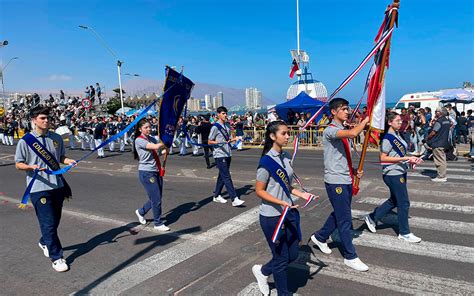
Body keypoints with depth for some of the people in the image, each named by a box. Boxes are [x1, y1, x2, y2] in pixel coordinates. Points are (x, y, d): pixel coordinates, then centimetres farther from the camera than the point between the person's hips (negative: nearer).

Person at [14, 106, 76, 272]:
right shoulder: (26, 141, -7)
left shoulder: (56, 138, 6)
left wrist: (69, 161, -6)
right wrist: (32, 167, -22)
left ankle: (44, 242, 45)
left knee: (55, 220, 18)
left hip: (58, 185, 5)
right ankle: (56, 258, 7)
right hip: (39, 188, -5)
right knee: (48, 223, -4)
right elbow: (18, 164, -2)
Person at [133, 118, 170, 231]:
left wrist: (164, 150, -7)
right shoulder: (139, 140, -12)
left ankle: (141, 212, 37)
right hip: (146, 173, -8)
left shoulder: (152, 139, 11)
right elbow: (156, 146, -24)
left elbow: (158, 152, 12)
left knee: (157, 198, 14)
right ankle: (158, 224, 13)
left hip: (157, 171, 8)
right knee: (156, 199, -3)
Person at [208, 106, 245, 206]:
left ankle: (217, 196, 27)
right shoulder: (215, 127, -9)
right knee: (227, 177, -10)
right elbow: (209, 142, -7)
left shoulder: (227, 126, 13)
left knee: (222, 176, 14)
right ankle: (234, 199, -12)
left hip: (228, 154, 8)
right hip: (220, 155, -8)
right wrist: (218, 142, -24)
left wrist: (234, 139, 3)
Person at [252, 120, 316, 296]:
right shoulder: (267, 161, -19)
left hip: (289, 212, 8)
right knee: (281, 258, 8)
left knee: (293, 254, 16)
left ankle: (262, 271, 39)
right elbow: (259, 191, -16)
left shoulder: (286, 157, 3)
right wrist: (281, 202, -25)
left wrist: (301, 194, 0)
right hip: (272, 216, -7)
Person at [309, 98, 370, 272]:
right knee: (345, 219, -2)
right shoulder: (330, 130, -15)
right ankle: (350, 257, 10)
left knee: (339, 214, 19)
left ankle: (320, 237, 37)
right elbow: (353, 133, -35)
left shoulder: (343, 130, 14)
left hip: (346, 179, 9)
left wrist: (354, 171, 8)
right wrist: (366, 120, -17)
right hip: (335, 181, -9)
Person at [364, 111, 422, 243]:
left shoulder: (397, 135, 10)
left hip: (400, 172, 9)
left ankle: (372, 218, 29)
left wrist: (410, 159, 5)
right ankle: (404, 233, 16)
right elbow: (383, 158, -21)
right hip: (393, 174, -9)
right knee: (404, 203, 1)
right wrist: (405, 158, -22)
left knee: (394, 201, 18)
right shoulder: (388, 138, -17)